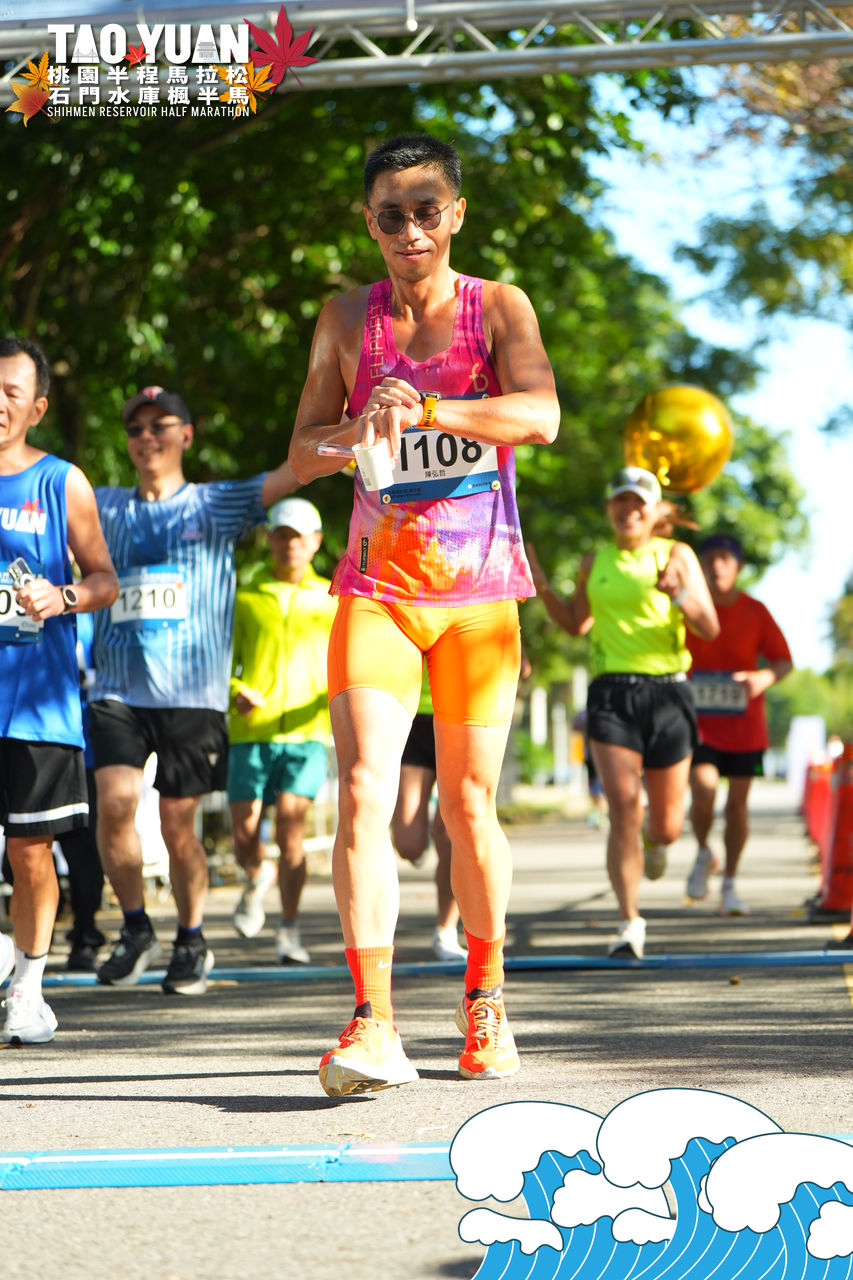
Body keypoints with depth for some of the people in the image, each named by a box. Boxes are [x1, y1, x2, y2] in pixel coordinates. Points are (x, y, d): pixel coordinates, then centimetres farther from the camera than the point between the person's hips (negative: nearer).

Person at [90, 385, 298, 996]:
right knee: (115, 798, -17)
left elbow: (295, 471, -4)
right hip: (117, 688, 2)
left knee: (178, 825, -1)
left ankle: (192, 941, 20)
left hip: (192, 692, -2)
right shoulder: (105, 508, 15)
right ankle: (136, 929, 4)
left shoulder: (216, 504, 7)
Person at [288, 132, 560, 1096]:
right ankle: (372, 1024, -22)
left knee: (468, 806, 5)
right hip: (377, 584, 1)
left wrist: (426, 409, -32)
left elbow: (541, 414, -18)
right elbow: (302, 453, 5)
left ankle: (484, 997, 26)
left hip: (477, 589, 0)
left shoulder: (498, 308, 0)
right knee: (363, 790, -17)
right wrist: (361, 428, -17)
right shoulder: (347, 319, 6)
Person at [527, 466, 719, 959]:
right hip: (611, 695, 1)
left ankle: (655, 838, 45)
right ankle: (631, 923, -10)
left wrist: (680, 594, -22)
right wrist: (542, 585, 10)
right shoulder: (595, 563, 12)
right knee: (623, 810, -15)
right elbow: (576, 623, 26)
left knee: (667, 823, 6)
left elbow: (710, 628, -3)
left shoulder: (677, 555, 4)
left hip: (667, 693, -1)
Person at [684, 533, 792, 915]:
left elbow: (784, 661, 1)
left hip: (744, 728, 1)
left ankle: (730, 886, 16)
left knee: (737, 804, 3)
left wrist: (765, 677, -21)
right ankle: (703, 854, 12)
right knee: (704, 793, -18)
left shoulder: (755, 612, -2)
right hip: (697, 723, -1)